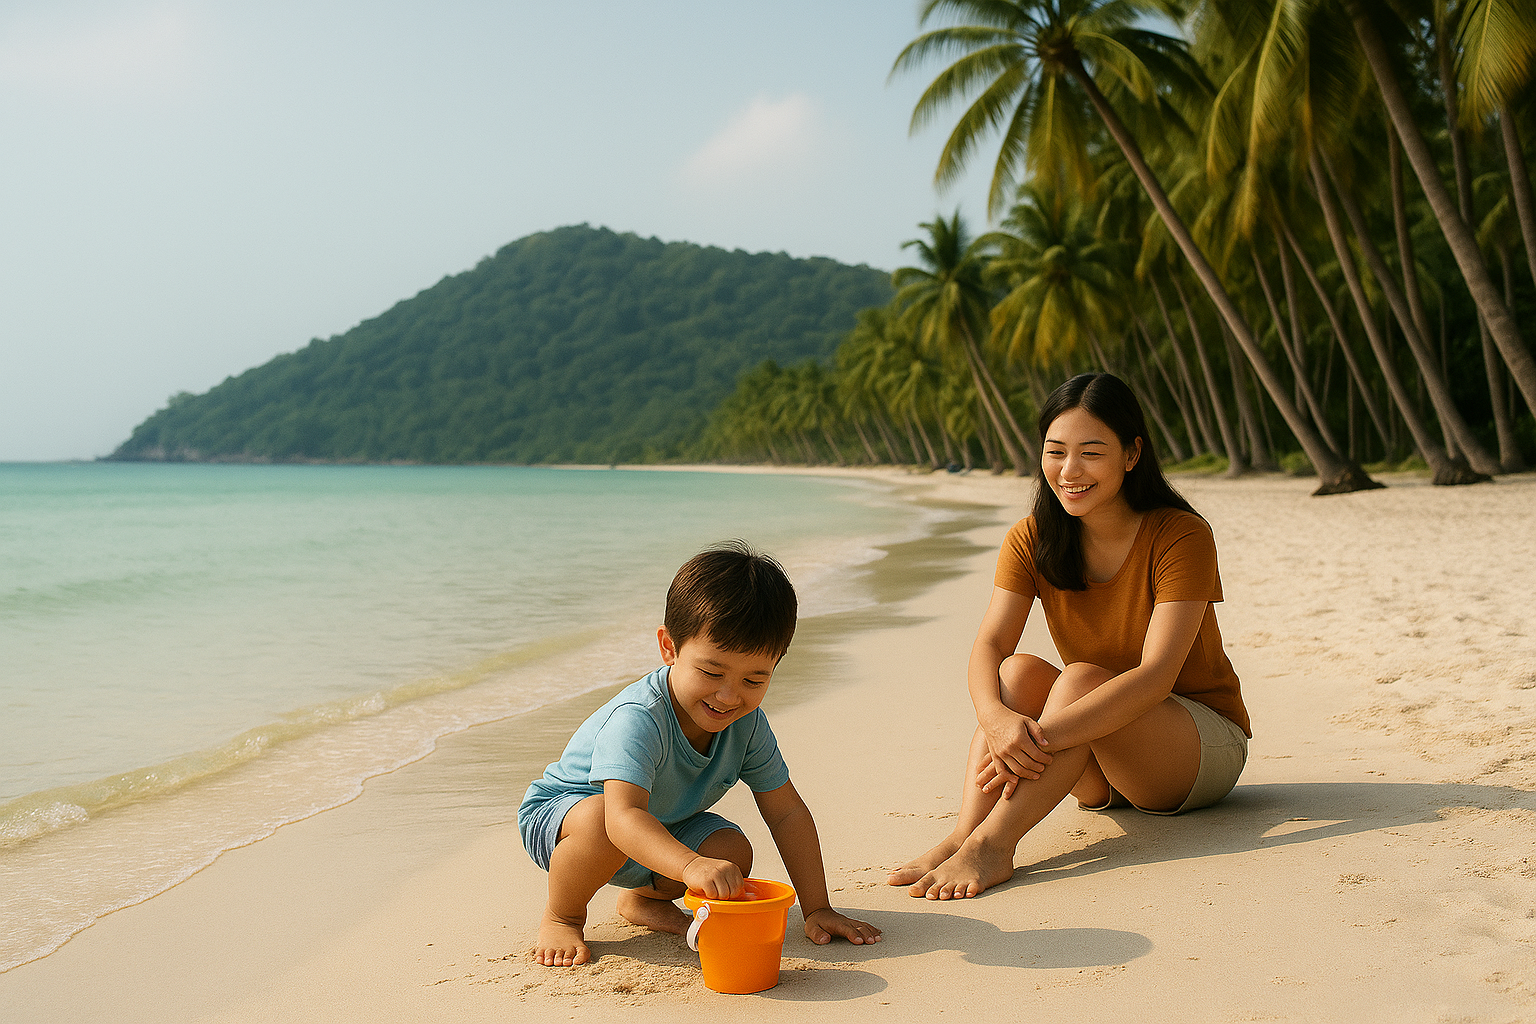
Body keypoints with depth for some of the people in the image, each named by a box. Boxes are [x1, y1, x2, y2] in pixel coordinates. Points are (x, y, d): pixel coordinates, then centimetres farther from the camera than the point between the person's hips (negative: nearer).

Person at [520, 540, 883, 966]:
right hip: (557, 814, -6)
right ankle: (561, 915, -8)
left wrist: (817, 909, -13)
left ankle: (644, 898, 13)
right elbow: (624, 817, -52)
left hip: (660, 826, 6)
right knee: (599, 820, -39)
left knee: (733, 853, -17)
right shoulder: (637, 720, -38)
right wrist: (692, 866, -69)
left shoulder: (747, 721, -16)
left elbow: (787, 813, -9)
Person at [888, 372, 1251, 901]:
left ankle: (990, 845, -43)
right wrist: (997, 718, -40)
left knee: (1080, 678, -31)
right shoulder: (1033, 539, -6)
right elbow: (987, 648, -17)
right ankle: (963, 833, -39)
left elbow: (1156, 676, -30)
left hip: (1206, 745, -4)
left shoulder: (1181, 537, -19)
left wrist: (1046, 733, -41)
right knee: (1019, 671, -25)